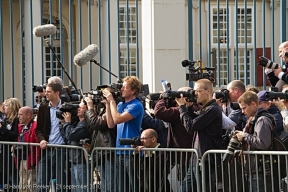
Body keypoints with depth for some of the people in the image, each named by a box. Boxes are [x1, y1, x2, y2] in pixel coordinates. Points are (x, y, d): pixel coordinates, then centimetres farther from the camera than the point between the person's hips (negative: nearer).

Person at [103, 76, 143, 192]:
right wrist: (108, 103, 5)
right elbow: (111, 124, 9)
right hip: (119, 152, 8)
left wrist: (111, 101, -11)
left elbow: (117, 119, -20)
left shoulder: (136, 106, -11)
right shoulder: (120, 105, 13)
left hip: (131, 153, -8)